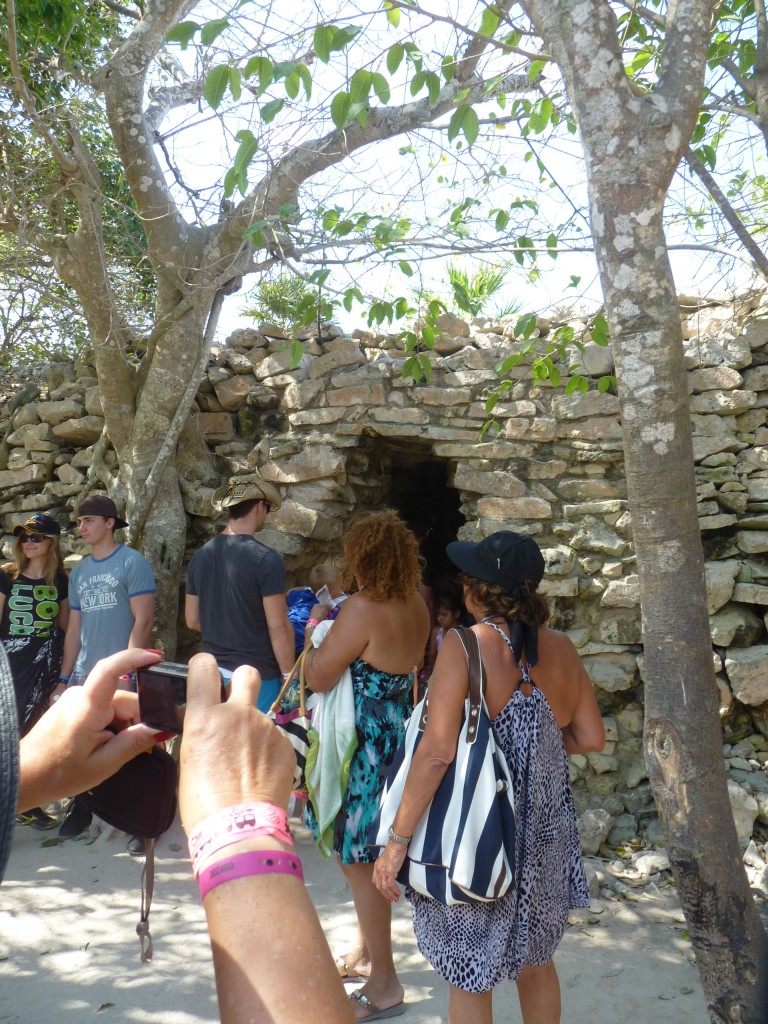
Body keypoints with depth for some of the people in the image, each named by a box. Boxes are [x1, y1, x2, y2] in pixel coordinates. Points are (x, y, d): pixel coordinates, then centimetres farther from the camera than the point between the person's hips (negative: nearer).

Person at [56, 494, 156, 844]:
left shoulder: (132, 563, -6)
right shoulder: (78, 572, 13)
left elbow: (143, 621, -12)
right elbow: (74, 629, 16)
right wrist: (63, 679, 12)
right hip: (83, 676, 6)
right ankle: (81, 811, 34)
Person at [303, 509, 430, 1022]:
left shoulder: (363, 609, -23)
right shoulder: (416, 605, 3)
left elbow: (319, 678, -21)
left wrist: (317, 630, -4)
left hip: (364, 744, -9)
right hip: (399, 732, 9)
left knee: (359, 858, 3)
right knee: (369, 851, 22)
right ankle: (366, 952, 38)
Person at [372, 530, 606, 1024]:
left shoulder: (464, 646, -19)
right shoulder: (561, 648, -4)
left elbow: (437, 752, -24)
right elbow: (591, 738, 3)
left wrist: (397, 840, -17)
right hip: (545, 834, 5)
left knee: (469, 978, 14)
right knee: (535, 963, 26)